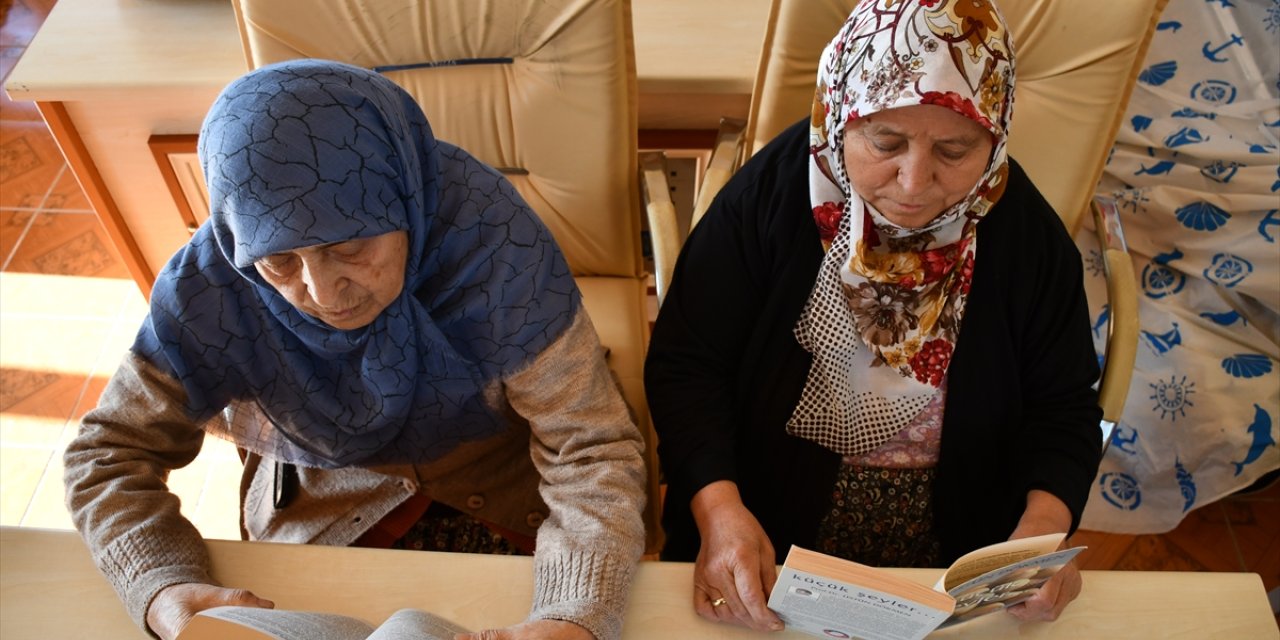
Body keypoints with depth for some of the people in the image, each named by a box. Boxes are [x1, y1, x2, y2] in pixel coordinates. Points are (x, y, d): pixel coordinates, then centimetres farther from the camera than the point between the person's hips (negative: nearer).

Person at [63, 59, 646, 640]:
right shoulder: (209, 287, -25)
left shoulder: (489, 237, -31)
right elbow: (109, 453, -12)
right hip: (317, 520, 3)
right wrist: (166, 593, -31)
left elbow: (591, 447, -27)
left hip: (505, 492, -2)